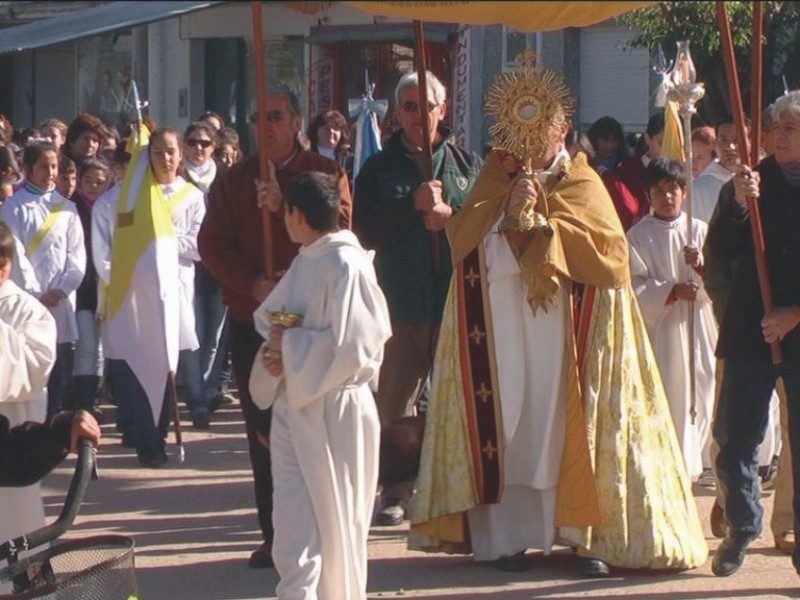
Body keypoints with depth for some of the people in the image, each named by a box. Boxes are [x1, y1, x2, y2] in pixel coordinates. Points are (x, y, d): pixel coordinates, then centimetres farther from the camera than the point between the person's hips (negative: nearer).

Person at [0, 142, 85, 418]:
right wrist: (37, 295, -10)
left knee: (60, 372, 0)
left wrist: (61, 291, -6)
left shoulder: (66, 208, 13)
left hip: (62, 301, 3)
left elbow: (77, 255, 7)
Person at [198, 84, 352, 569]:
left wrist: (283, 208, -20)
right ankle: (273, 534, 9)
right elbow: (212, 244, 3)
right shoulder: (233, 181, 11)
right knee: (262, 428, 4)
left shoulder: (326, 174, 2)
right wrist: (254, 284, -12)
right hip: (251, 319, 3)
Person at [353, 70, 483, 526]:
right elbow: (366, 230, -3)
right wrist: (414, 204, -13)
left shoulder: (468, 163, 10)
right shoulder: (380, 168, 10)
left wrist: (450, 214, -13)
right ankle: (397, 492, 9)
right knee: (395, 400, 1)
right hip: (402, 303, 1)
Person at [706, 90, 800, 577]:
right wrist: (738, 206, -15)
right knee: (735, 437, 5)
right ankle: (742, 528, 23)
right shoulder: (755, 182, 6)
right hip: (750, 331, 3)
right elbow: (719, 252, 0)